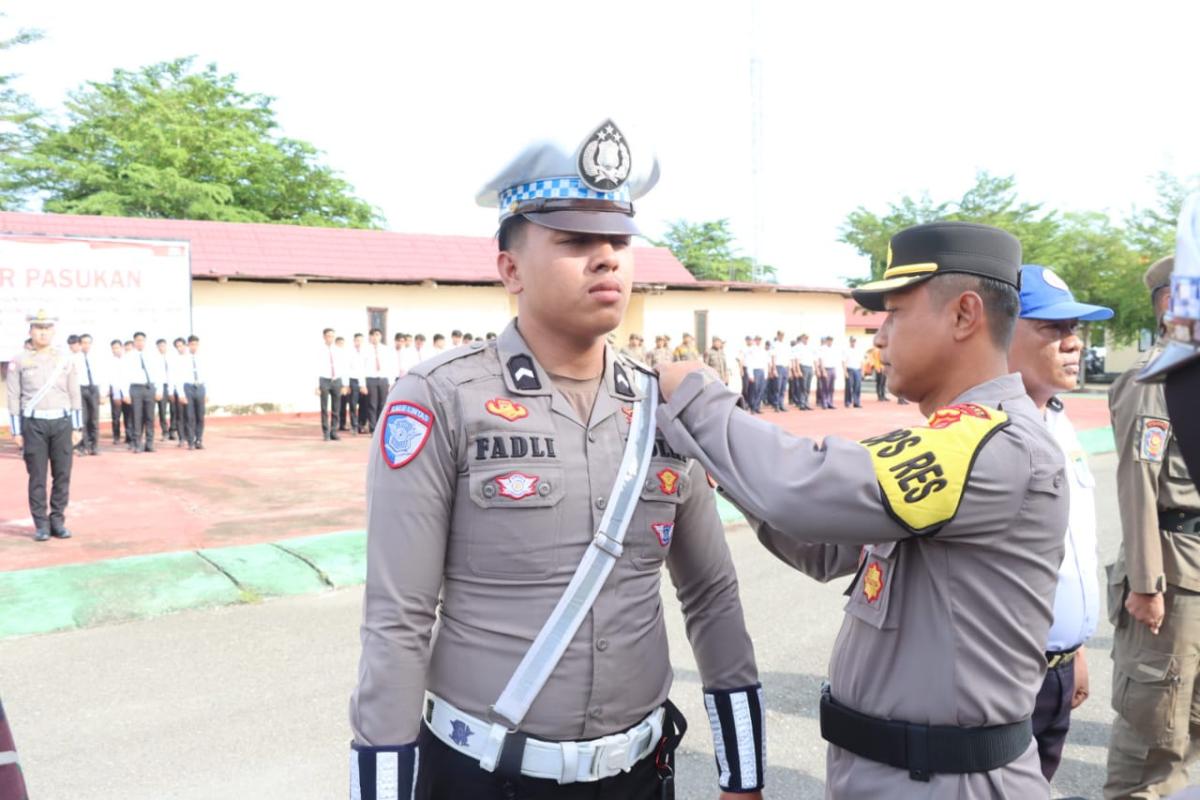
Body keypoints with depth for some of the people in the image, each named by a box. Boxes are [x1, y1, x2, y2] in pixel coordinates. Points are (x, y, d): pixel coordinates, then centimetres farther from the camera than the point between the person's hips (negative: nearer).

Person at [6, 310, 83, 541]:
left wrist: (77, 427, 5)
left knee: (62, 475, 2)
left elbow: (74, 394, 8)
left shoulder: (66, 358, 8)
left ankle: (58, 521, 12)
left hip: (62, 422, 2)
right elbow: (14, 397, 2)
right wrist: (16, 431, -1)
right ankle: (41, 524, 9)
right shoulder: (19, 360, 3)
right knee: (37, 477, 1)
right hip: (33, 423, -1)